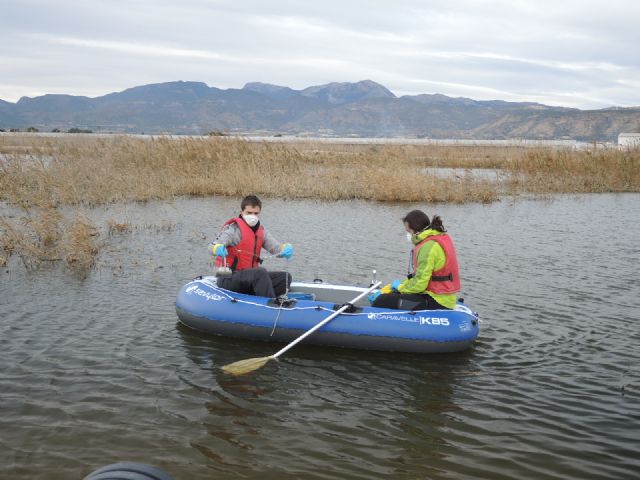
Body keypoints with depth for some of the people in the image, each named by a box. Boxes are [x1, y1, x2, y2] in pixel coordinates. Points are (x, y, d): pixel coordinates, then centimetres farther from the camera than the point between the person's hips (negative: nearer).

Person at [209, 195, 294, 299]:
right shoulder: (234, 229, -9)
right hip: (228, 279, -8)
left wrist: (286, 249, -20)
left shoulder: (261, 231, 12)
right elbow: (212, 246, -18)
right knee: (260, 272, -33)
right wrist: (217, 249, -43)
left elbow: (275, 247, 4)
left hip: (250, 278, 8)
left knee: (285, 277, -5)